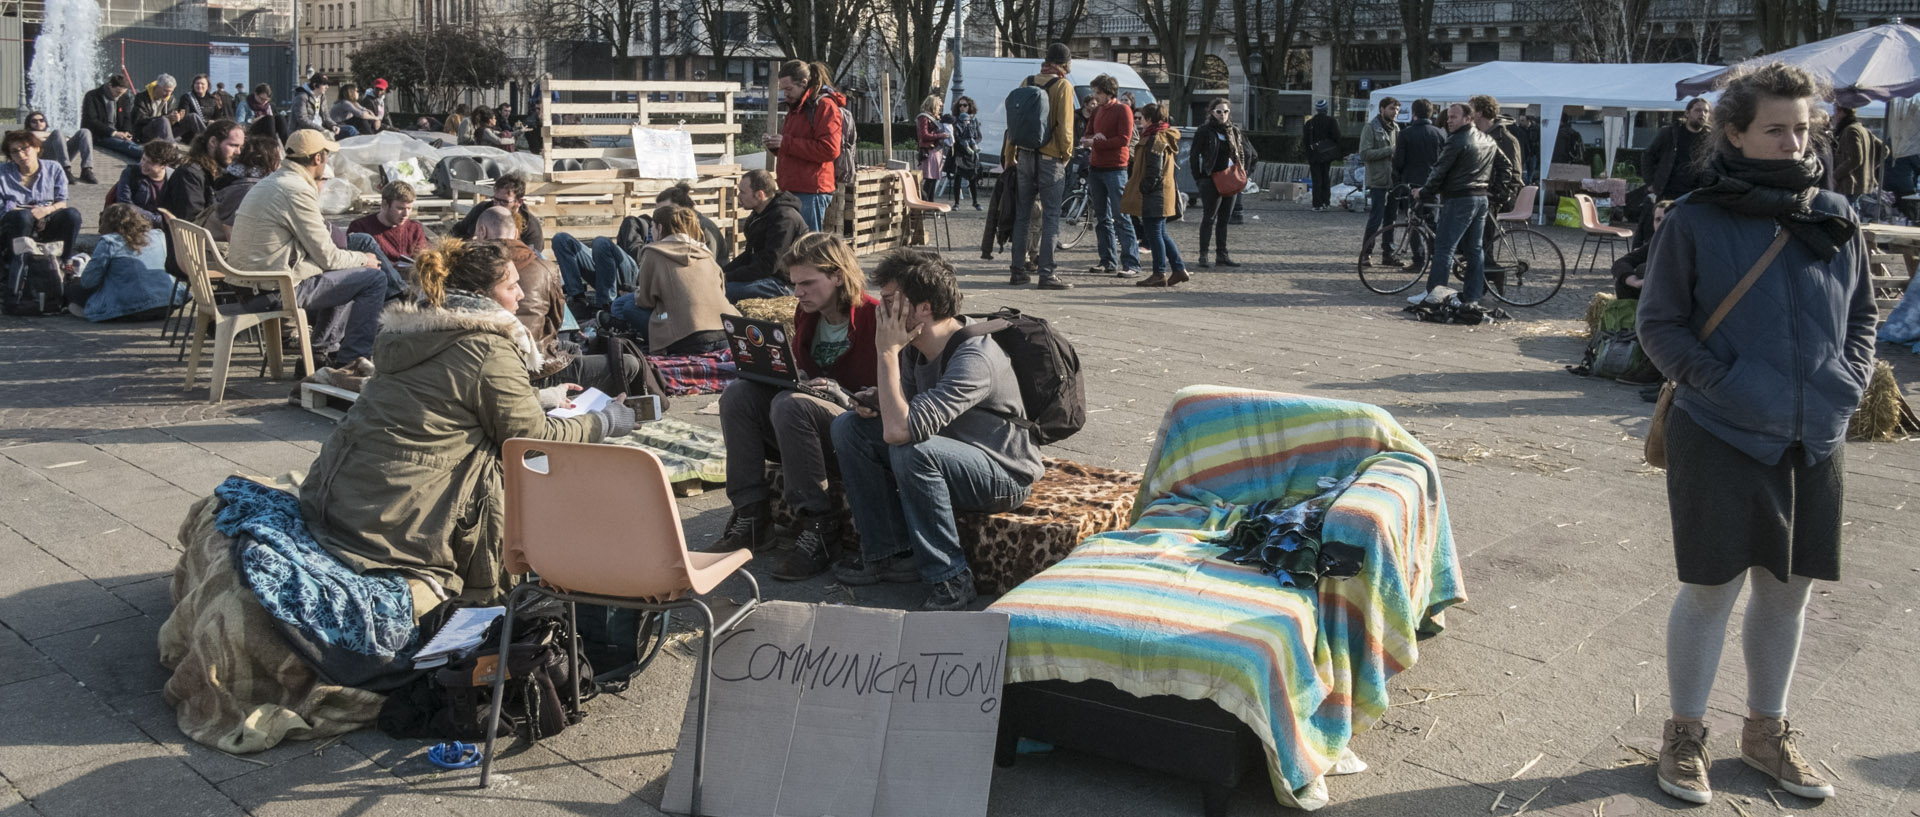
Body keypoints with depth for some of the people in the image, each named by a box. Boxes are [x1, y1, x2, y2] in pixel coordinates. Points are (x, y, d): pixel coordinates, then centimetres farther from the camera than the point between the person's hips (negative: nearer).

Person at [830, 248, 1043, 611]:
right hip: (944, 453, 9)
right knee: (848, 426, -1)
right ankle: (890, 554, 2)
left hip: (1005, 477, -9)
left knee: (911, 451, -35)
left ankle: (951, 580, -21)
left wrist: (887, 353, -28)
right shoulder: (914, 346, -3)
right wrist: (876, 402, -9)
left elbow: (899, 429, -39)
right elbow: (905, 411, 15)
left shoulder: (975, 358, -30)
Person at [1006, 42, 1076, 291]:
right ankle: (1046, 273, -7)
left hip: (1024, 156, 5)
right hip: (1050, 158, -5)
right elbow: (1064, 125, -11)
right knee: (1050, 217, -2)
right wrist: (1067, 153, 2)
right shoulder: (1063, 86, -6)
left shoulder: (1027, 83, 9)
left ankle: (1019, 270, 12)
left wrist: (1009, 155, 15)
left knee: (1022, 216, 10)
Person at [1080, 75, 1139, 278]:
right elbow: (1087, 135, 18)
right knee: (1102, 218, 9)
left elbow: (1124, 139, -14)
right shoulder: (1097, 110, 16)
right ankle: (1108, 262, 15)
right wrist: (1089, 139, -7)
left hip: (1115, 169, -8)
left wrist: (1095, 143, -14)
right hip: (1095, 168, 8)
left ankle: (1132, 265, -11)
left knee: (1121, 217, -10)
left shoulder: (1122, 110, -5)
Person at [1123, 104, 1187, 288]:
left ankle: (1159, 274, 0)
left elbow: (1154, 170, -21)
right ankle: (1179, 269, 17)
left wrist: (1144, 189, -17)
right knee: (1160, 233, 15)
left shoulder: (1155, 138, -15)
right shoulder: (1167, 137, 16)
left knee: (1154, 233, -4)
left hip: (1153, 195, -10)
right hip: (1164, 193, 10)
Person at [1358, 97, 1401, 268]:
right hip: (1378, 181, -6)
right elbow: (1365, 154, -14)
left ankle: (1388, 253, 16)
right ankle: (1366, 253, 3)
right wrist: (1389, 150, -17)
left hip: (1393, 181, 6)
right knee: (1375, 219, -6)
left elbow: (1399, 152, 18)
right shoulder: (1371, 127, -5)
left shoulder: (1396, 128, 14)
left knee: (1391, 219, 9)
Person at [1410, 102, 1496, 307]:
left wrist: (1424, 191, 1)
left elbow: (1440, 170, -12)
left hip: (1459, 199, -9)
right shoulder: (1488, 140, 14)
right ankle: (1473, 296, 11)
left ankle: (1433, 293, -7)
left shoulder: (1457, 141, -13)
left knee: (1444, 246, -6)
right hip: (1482, 198, 9)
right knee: (1474, 249, 10)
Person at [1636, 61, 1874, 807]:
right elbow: (1658, 324, -6)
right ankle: (1684, 736, 21)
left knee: (1787, 590, 14)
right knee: (1713, 589, 3)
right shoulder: (1697, 220, -8)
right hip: (1722, 438, -4)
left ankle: (1767, 732, 32)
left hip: (1815, 441, 5)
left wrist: (1850, 378, 0)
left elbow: (1863, 310, 15)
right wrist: (1724, 383, -15)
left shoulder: (1834, 217, 4)